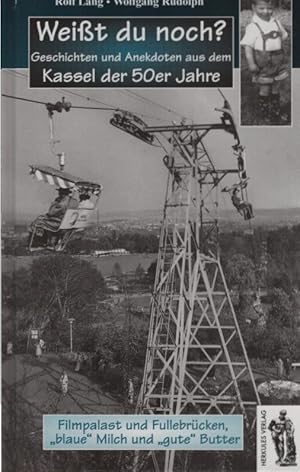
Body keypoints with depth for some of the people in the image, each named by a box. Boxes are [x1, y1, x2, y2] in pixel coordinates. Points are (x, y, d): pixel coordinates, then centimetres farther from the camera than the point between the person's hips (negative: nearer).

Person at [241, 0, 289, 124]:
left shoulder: (276, 22, 5)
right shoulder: (253, 27, -13)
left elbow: (283, 36, 20)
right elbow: (248, 46, -17)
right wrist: (251, 63, -26)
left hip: (278, 61, 5)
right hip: (263, 63, -5)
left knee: (276, 88, 13)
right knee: (265, 89, 0)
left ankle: (276, 112, 26)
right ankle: (264, 113, 16)